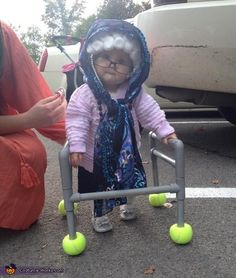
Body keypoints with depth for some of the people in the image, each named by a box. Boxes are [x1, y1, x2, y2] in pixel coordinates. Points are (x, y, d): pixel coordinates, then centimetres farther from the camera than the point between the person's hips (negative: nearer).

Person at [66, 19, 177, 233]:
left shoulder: (134, 91, -10)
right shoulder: (85, 93, -22)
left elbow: (149, 111, -6)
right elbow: (76, 119, -24)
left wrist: (164, 130, -12)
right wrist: (76, 146, -31)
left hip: (127, 152, 4)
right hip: (97, 155, -3)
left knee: (129, 181, 24)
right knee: (99, 187, 14)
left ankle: (127, 204, 53)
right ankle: (99, 214, 39)